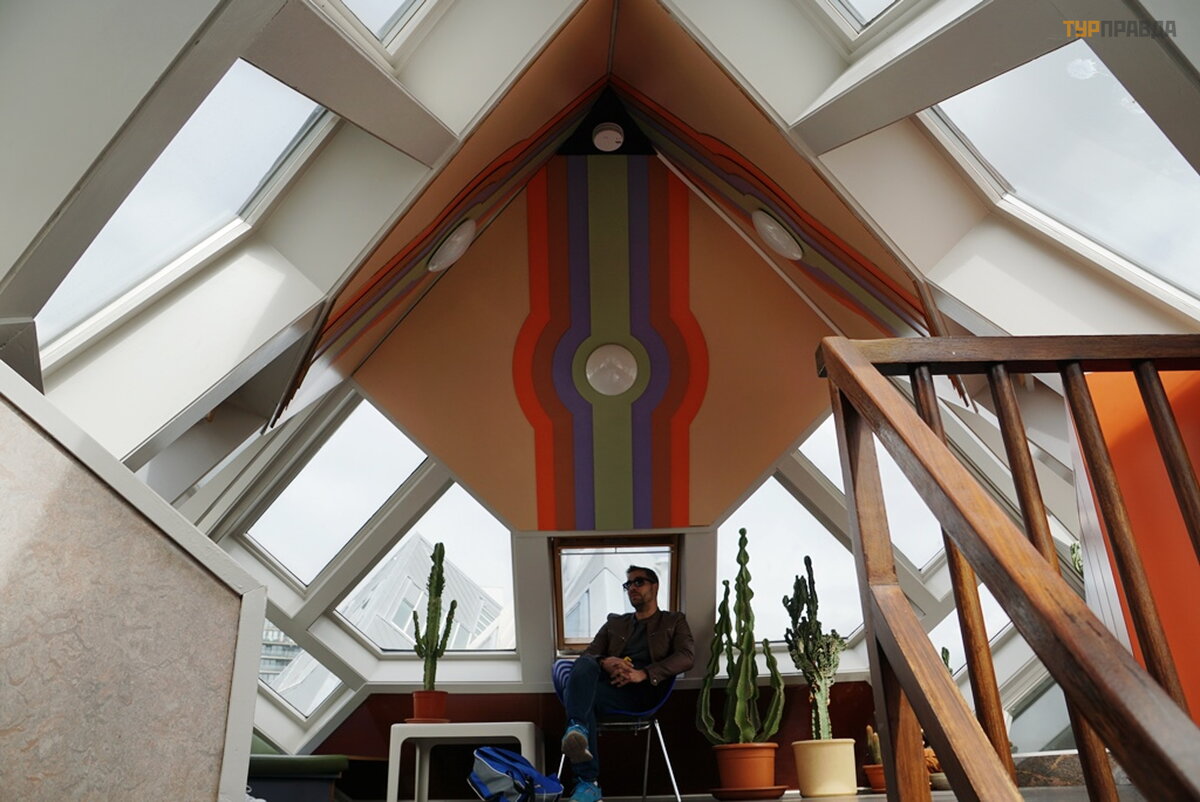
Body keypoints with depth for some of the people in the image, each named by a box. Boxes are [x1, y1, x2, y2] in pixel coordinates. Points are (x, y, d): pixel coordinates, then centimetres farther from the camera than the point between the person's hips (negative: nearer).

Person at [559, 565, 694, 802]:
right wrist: (604, 663, -10)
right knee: (583, 667, -35)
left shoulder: (674, 621, 22)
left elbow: (686, 657, 2)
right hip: (609, 684, 3)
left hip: (643, 691, -3)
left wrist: (643, 673, -16)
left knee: (575, 692, -31)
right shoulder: (614, 623, 33)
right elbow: (587, 654, 18)